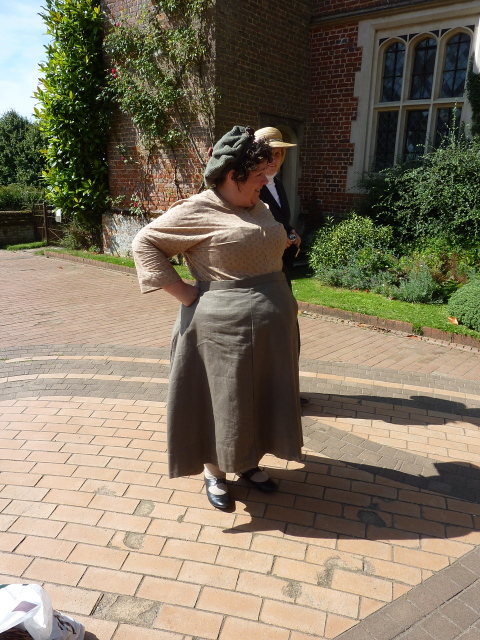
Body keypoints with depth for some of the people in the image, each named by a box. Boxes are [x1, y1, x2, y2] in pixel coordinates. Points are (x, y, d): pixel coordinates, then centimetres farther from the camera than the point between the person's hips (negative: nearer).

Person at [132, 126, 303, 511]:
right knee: (221, 400, 8)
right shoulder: (198, 211, -11)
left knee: (257, 398, 18)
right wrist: (184, 292, -14)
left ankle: (248, 463, 38)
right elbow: (145, 243, -9)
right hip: (224, 330, -7)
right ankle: (214, 471, 30)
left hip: (269, 330, 8)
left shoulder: (258, 208, 11)